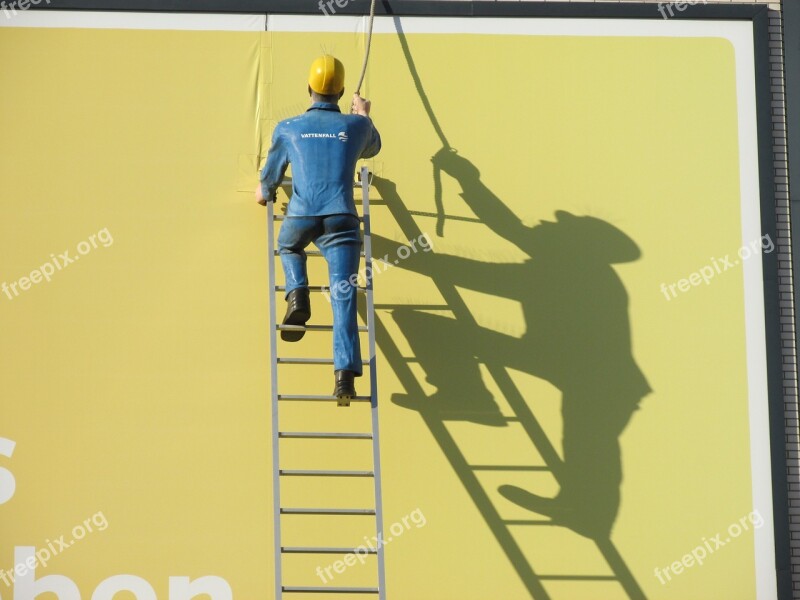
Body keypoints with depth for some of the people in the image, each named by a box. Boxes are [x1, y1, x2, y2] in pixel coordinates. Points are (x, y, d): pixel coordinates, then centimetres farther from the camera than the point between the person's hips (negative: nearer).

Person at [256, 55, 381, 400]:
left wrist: (264, 194, 53)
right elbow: (372, 149, 40)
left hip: (301, 215, 1)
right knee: (343, 297, -6)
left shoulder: (288, 129, 15)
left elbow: (270, 176, 30)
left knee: (289, 248, 35)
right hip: (341, 217, -1)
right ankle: (345, 373, -21)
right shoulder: (356, 126, 15)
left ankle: (297, 294, 6)